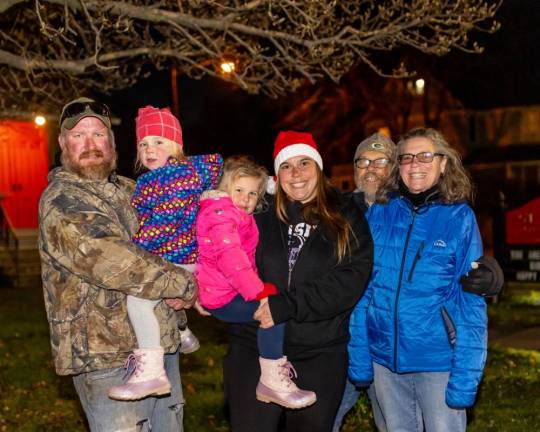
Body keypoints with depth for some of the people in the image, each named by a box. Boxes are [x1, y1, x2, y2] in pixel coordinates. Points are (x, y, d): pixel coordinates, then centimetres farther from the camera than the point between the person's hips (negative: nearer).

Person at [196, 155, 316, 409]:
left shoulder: (239, 216, 19)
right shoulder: (221, 212, -14)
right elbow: (229, 257, -28)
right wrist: (260, 293, -32)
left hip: (232, 292, 11)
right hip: (222, 298, -11)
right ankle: (272, 381, -20)